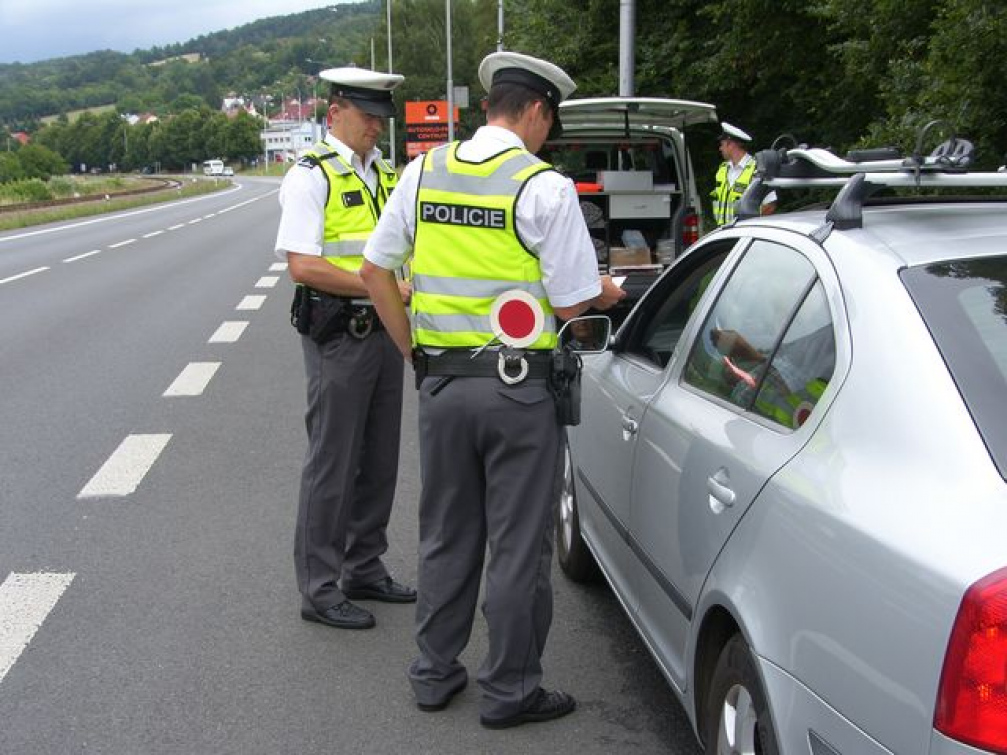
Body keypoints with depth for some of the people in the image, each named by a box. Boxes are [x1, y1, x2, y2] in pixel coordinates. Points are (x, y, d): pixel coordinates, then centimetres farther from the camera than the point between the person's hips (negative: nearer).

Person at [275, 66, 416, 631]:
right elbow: (303, 266, -19)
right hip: (338, 336, -8)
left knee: (379, 461, 15)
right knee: (333, 466, -1)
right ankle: (320, 590, 11)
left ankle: (364, 569, 30)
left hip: (384, 333, 8)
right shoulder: (311, 176, -10)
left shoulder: (384, 174, 14)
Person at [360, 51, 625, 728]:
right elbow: (571, 302, -11)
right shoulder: (544, 187, -11)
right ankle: (510, 690, 20)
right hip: (517, 386, -5)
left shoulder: (423, 171, 4)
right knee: (518, 544, 8)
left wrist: (414, 350, 13)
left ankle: (435, 673, 30)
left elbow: (376, 270, 7)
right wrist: (603, 294, 10)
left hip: (440, 381, 5)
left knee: (446, 535, 18)